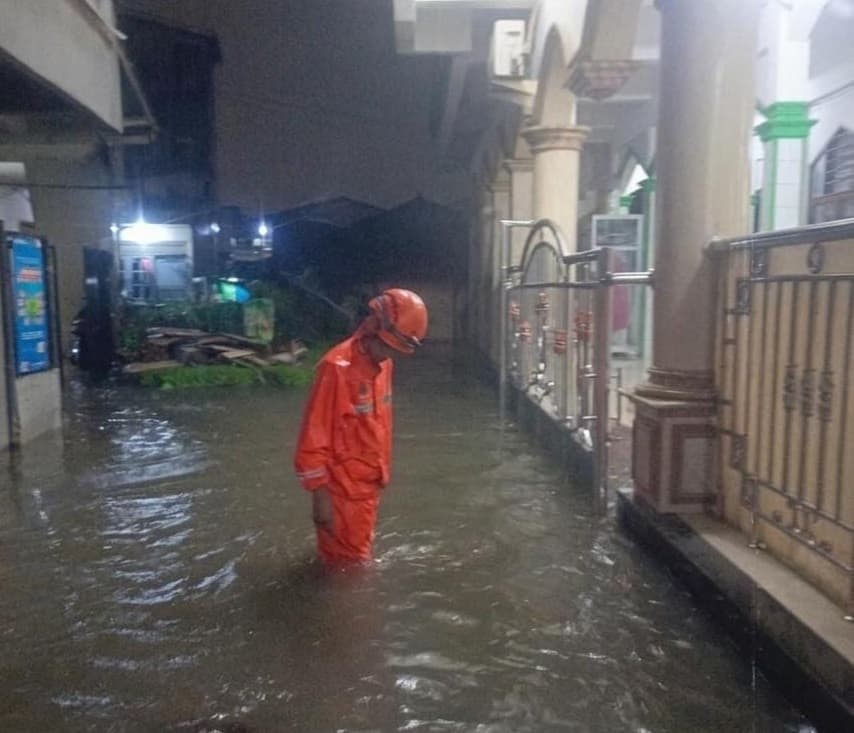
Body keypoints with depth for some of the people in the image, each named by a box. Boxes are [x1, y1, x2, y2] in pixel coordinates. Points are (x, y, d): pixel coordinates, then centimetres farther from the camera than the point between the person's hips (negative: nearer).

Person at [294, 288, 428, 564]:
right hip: (343, 490, -8)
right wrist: (320, 496, -19)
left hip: (369, 485, 8)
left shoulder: (382, 364, 3)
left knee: (360, 556, 23)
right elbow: (313, 437, -21)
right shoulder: (337, 367, -23)